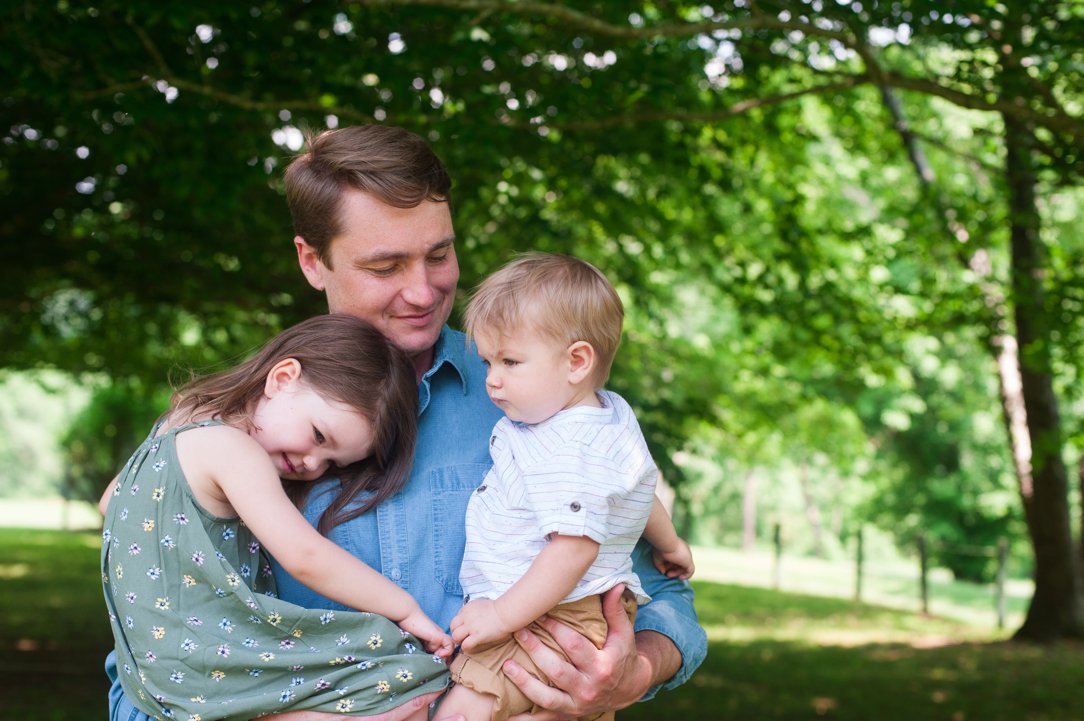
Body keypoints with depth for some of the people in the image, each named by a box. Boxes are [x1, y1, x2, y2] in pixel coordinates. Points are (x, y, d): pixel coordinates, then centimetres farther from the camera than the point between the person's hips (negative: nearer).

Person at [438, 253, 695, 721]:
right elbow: (640, 494, 27)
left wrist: (502, 616, -26)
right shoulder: (612, 412, 11)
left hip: (556, 620, -11)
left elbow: (575, 547, -29)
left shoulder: (567, 451, -22)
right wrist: (668, 544, 43)